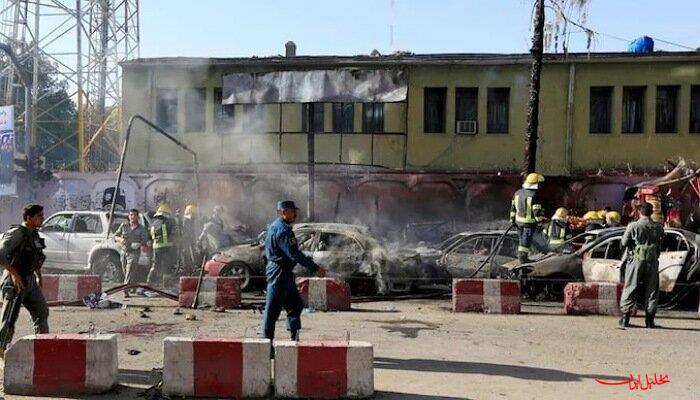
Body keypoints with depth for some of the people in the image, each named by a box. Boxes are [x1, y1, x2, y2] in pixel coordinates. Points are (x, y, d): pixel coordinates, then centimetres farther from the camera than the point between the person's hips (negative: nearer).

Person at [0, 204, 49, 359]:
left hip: (30, 280, 9)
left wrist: (39, 275, 21)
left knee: (42, 311, 12)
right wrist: (14, 273, -23)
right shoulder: (16, 233, -16)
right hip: (15, 281, -9)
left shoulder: (35, 234, 10)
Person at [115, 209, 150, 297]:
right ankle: (134, 285, 37)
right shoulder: (124, 226, 4)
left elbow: (145, 241, -6)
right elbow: (115, 236, 5)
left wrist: (139, 244, -27)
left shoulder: (141, 228, -2)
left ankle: (125, 291, -18)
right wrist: (120, 239, -17)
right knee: (126, 272, 14)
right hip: (124, 252, 4)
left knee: (130, 272, -14)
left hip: (134, 253, -4)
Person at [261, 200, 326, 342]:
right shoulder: (283, 230, -18)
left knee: (295, 304, 14)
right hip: (279, 272, -11)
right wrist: (315, 268, -21)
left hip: (284, 273, 11)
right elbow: (294, 254, -23)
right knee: (273, 309, -3)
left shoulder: (275, 227, 15)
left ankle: (294, 338, 18)